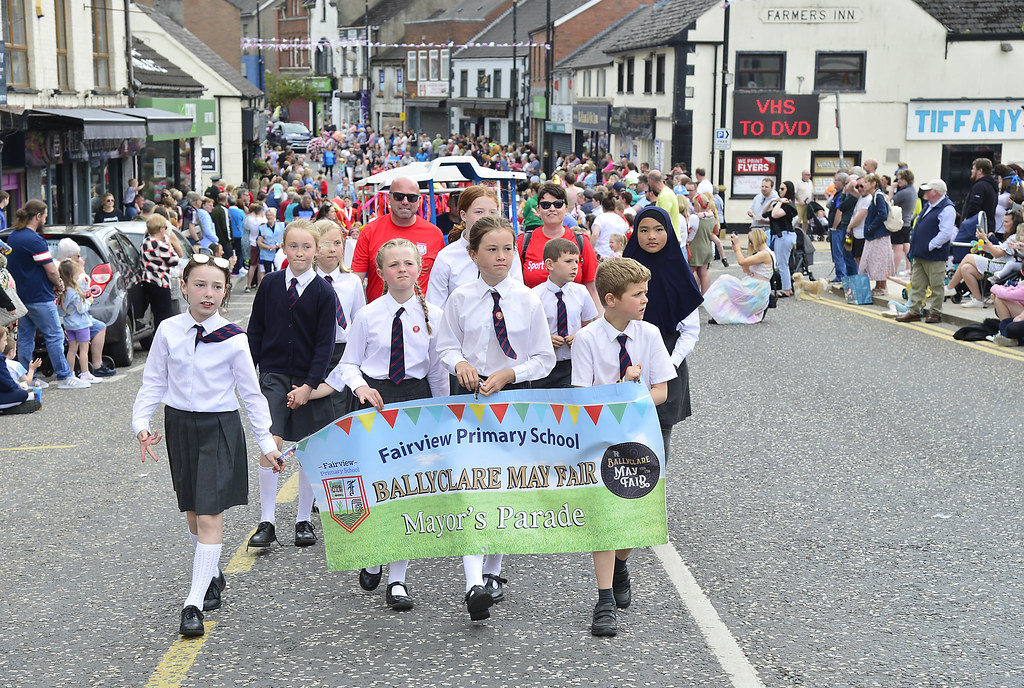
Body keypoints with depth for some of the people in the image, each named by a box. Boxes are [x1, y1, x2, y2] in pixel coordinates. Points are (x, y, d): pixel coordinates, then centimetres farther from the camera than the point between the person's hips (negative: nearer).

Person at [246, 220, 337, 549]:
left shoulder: (324, 292, -5)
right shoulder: (270, 284, 1)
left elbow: (325, 343, -6)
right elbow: (255, 330, 9)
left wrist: (309, 385, -12)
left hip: (309, 378, -1)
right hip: (273, 375, 1)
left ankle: (304, 520, 19)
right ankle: (266, 522, -2)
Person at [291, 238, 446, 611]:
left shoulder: (433, 315, 1)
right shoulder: (367, 315, 1)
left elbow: (438, 370, 6)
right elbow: (349, 363, 7)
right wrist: (361, 386, -12)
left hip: (415, 399, 0)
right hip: (373, 399, 0)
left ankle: (397, 579, 5)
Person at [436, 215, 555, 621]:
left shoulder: (528, 301, -3)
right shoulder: (460, 299, -2)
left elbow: (544, 359, 2)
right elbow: (446, 346, 8)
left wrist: (507, 375, -13)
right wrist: (460, 363, -14)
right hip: (470, 396, -1)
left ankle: (492, 573, 26)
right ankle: (474, 583, -18)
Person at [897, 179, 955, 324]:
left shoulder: (947, 209, -15)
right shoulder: (930, 206, 16)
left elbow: (946, 233, -22)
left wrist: (930, 246, -19)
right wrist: (914, 246, 16)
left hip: (934, 257, -9)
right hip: (920, 255, 9)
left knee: (936, 285, 1)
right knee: (917, 284, 11)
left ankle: (935, 313, 9)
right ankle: (914, 311, 17)